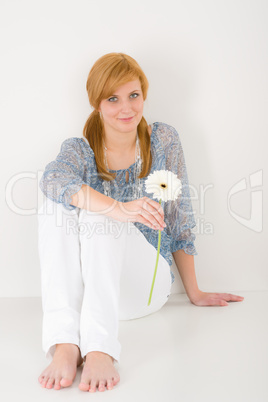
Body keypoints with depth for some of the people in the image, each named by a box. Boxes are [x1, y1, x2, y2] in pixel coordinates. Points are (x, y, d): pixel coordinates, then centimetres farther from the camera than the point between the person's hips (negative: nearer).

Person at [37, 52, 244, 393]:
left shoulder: (164, 140, 2)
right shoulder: (79, 150, 0)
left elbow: (179, 217, 5)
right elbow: (52, 179, -25)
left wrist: (194, 293, 8)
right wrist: (120, 208, -43)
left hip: (146, 285, -1)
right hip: (87, 285, 1)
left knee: (98, 210, -29)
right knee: (56, 203, -26)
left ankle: (100, 348, -43)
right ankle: (64, 343, -37)